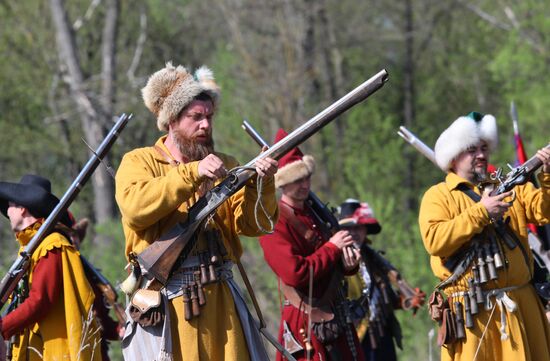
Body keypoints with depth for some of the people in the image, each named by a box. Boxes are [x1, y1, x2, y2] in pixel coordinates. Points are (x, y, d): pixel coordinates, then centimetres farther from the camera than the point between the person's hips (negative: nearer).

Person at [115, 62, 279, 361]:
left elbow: (253, 223, 5)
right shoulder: (139, 162, 5)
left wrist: (261, 184, -13)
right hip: (165, 305, -4)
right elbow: (135, 207, -16)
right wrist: (193, 173, -21)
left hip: (220, 304, 4)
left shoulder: (224, 166, 17)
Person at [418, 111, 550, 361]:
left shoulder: (510, 187, 17)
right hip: (472, 312, -4)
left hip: (520, 307, 4)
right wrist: (481, 212, -14)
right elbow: (435, 241, -12)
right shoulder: (437, 196, 4)